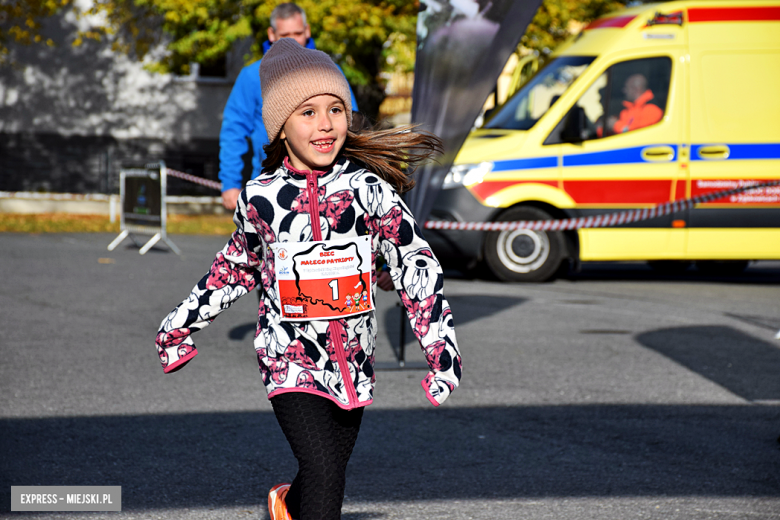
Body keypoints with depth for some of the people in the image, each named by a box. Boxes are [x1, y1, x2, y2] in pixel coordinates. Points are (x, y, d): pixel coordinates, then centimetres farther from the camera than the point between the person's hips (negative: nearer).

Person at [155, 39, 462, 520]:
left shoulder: (368, 188, -8)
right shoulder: (260, 198, -5)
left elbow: (416, 264, -6)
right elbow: (236, 267, 13)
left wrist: (442, 349, -12)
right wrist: (182, 324, 20)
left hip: (353, 362, 2)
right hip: (291, 360, -2)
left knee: (328, 477, 15)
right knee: (324, 473, -18)